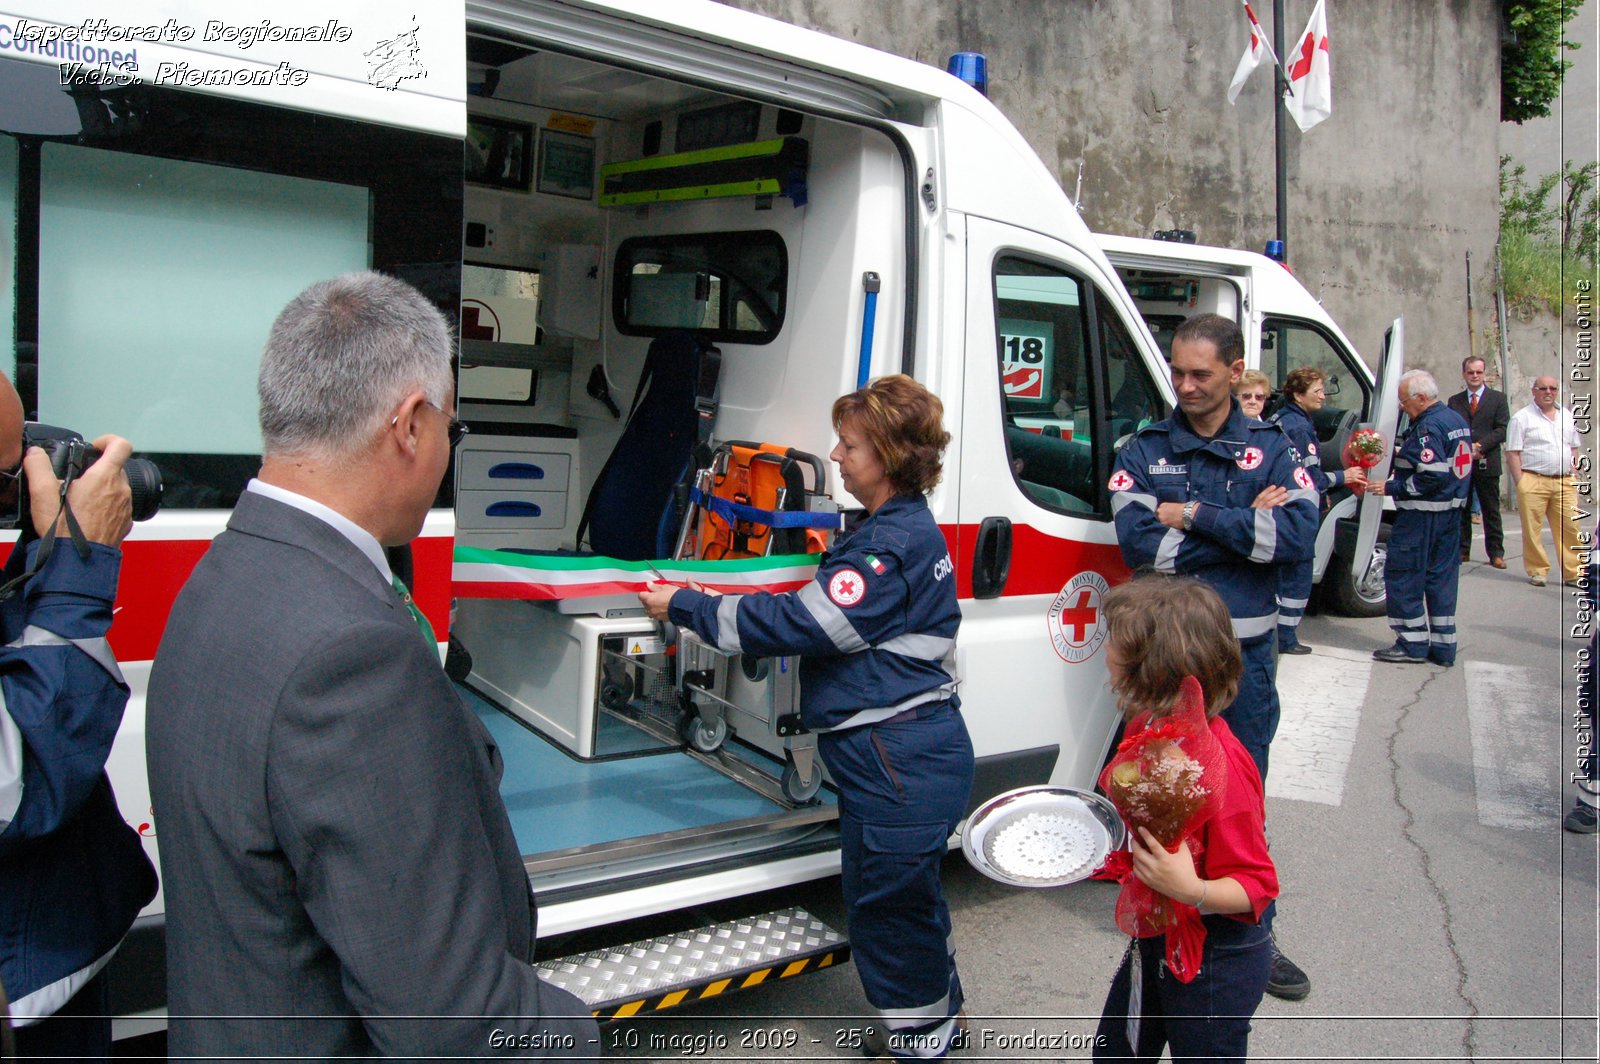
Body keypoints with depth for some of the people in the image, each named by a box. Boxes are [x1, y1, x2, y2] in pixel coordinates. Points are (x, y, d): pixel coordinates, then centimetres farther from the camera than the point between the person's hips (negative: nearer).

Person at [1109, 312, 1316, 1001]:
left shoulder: (1272, 449, 3)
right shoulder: (1144, 451, 1)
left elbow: (1299, 536, -15)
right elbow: (1139, 545, -15)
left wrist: (1195, 516, -16)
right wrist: (1246, 527, -14)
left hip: (1243, 648, 1)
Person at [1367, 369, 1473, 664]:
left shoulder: (1428, 427, -18)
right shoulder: (1457, 420, 13)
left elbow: (1431, 476, -25)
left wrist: (1391, 488, -17)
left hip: (1421, 515, -10)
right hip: (1450, 511, 10)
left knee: (1402, 577, 0)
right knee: (1441, 577, 12)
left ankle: (1412, 644, 5)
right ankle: (1443, 647, 16)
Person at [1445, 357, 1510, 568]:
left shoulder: (1498, 398, 5)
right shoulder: (1454, 401, 11)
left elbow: (1502, 430, -3)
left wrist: (1479, 445, -15)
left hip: (1487, 464, -2)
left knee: (1491, 511, 3)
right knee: (1461, 510, 6)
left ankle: (1496, 553, 8)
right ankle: (1462, 550, 13)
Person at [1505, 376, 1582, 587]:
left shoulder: (1567, 416, 15)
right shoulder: (1522, 417, -1)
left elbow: (1574, 447, 23)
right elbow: (1512, 452, -4)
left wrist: (1573, 470, 11)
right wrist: (1520, 483, -10)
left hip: (1564, 482, 4)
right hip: (1533, 481, -4)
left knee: (1570, 528, 1)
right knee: (1532, 530, 0)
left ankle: (1573, 573, 8)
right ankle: (1537, 571, 11)